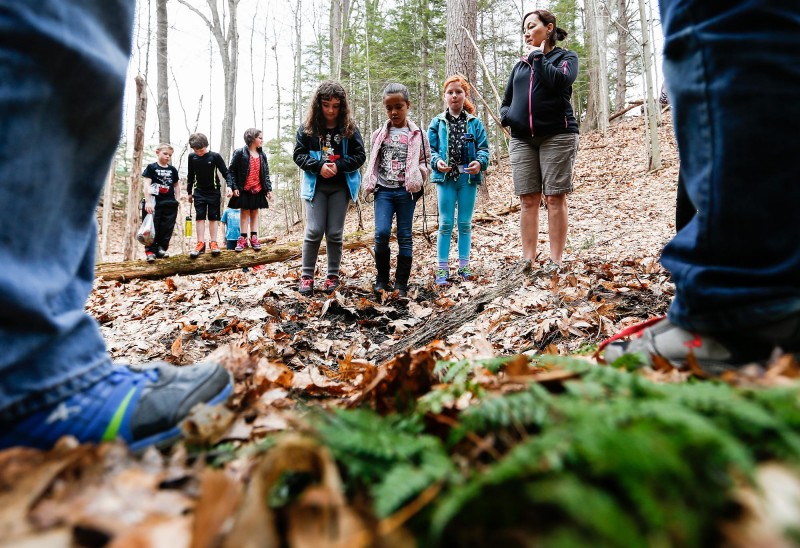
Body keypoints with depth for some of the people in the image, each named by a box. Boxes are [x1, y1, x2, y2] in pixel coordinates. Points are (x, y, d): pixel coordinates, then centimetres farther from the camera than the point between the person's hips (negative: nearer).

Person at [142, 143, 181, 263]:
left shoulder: (172, 170, 12)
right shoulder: (151, 167, -1)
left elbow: (176, 186, 20)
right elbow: (147, 184, -7)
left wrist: (177, 200, 9)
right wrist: (148, 201, -15)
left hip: (169, 204, 4)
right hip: (154, 203, -4)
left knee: (166, 228, 5)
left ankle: (162, 248, 15)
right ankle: (150, 251, 0)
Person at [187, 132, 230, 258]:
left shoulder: (215, 156, -11)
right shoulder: (192, 157, -2)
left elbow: (225, 172, -7)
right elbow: (190, 175, 9)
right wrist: (189, 192, 12)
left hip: (213, 191, -2)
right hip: (199, 192, 2)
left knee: (213, 217, 2)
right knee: (200, 217, -2)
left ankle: (213, 243, 6)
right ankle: (201, 243, -1)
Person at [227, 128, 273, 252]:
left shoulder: (262, 155, 8)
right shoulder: (240, 153, -6)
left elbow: (266, 174, 10)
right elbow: (232, 171, -7)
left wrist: (269, 189, 4)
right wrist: (234, 187, -13)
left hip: (258, 190, 4)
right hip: (244, 190, -4)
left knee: (255, 214, 9)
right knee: (244, 213, 2)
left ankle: (254, 238, 13)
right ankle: (243, 239, 6)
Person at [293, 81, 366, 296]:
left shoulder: (349, 128, 1)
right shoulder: (308, 127, 1)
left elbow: (359, 156, 0)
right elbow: (299, 154, 1)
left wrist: (337, 166, -15)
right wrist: (319, 166, -16)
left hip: (341, 186, 0)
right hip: (316, 185, 0)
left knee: (335, 233, 2)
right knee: (314, 231, -6)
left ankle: (333, 276, 14)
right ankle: (307, 276, 5)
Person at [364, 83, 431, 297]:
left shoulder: (417, 134, 5)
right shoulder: (379, 134, 10)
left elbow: (426, 160, 10)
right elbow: (373, 163, 16)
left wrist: (418, 175, -9)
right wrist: (371, 184, 3)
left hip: (406, 191, -1)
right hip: (383, 190, 1)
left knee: (405, 237, 2)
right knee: (381, 233, -12)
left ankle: (401, 283, 11)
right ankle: (382, 278, 7)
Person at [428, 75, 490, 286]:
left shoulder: (475, 123, 7)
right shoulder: (437, 123, 6)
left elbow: (483, 148, 3)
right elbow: (429, 148, 3)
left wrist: (480, 162, -18)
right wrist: (436, 161, -17)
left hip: (468, 177, 1)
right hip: (445, 177, -1)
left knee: (465, 223, 8)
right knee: (445, 224, 0)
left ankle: (464, 266, 17)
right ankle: (442, 269, 4)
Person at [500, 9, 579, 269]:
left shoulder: (566, 57, 8)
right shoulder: (520, 65, 23)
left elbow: (559, 81, -14)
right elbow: (506, 101, 23)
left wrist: (538, 56, -1)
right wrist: (506, 116, 1)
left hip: (557, 135, -4)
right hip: (521, 139, 4)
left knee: (554, 198, -6)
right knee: (528, 200, -1)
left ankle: (555, 261, -3)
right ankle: (528, 261, 1)